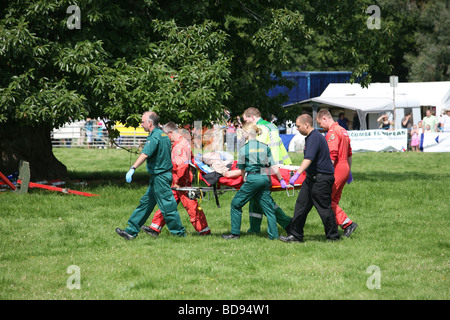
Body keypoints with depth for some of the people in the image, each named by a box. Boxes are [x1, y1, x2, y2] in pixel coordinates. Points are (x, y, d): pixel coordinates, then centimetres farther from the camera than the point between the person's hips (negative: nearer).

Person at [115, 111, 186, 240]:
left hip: (160, 176, -10)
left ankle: (179, 232, 4)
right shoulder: (163, 135, 12)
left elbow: (145, 154, -32)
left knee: (167, 205, -3)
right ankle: (131, 230, 15)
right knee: (146, 203, 12)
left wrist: (132, 169, -41)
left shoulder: (154, 137, -18)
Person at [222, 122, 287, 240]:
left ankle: (235, 234, 7)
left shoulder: (243, 149, -1)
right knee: (268, 207, 10)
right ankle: (274, 235, 6)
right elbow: (274, 166, 8)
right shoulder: (265, 147, 10)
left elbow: (242, 171, 8)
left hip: (253, 178, -5)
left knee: (236, 204, 8)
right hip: (265, 178, 5)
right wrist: (281, 180, 18)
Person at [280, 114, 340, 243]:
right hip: (312, 178, 11)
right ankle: (295, 235, 9)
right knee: (301, 205, 7)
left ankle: (333, 236, 7)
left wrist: (297, 174, -38)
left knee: (324, 208, -3)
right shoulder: (311, 137, 15)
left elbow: (309, 159, -31)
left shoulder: (315, 138, -18)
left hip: (321, 179, -11)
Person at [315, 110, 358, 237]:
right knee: (334, 200, 11)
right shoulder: (343, 131, 18)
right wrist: (349, 171, 26)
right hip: (345, 168, 10)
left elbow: (332, 156, -21)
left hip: (337, 169, -10)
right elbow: (349, 154, 23)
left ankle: (347, 223, -11)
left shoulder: (332, 132, -13)